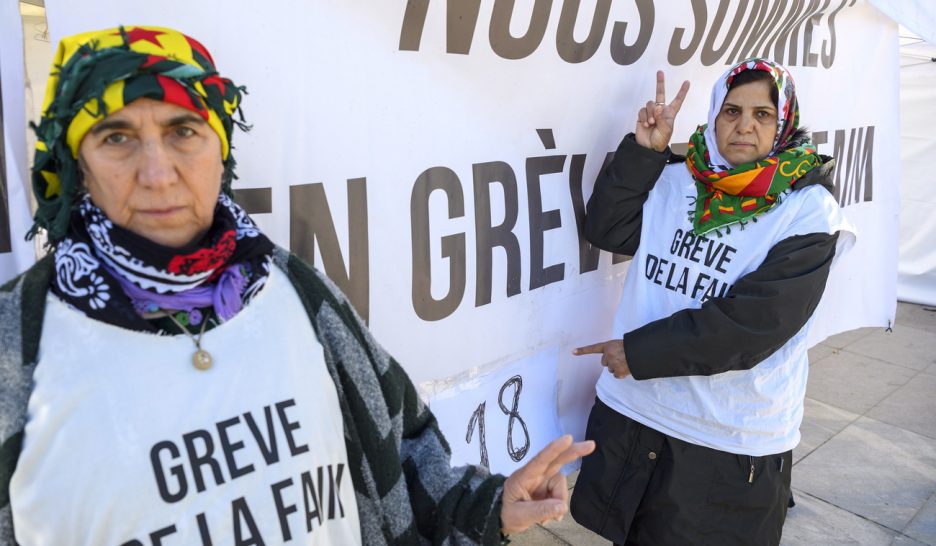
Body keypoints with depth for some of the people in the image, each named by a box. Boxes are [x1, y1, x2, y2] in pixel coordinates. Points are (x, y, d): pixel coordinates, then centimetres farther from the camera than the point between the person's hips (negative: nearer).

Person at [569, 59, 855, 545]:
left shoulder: (808, 212, -12)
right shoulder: (675, 179, 0)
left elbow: (754, 322, -20)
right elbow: (606, 230, -2)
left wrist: (641, 352, -18)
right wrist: (642, 151, -12)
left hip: (732, 444, -3)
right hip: (632, 413, 4)